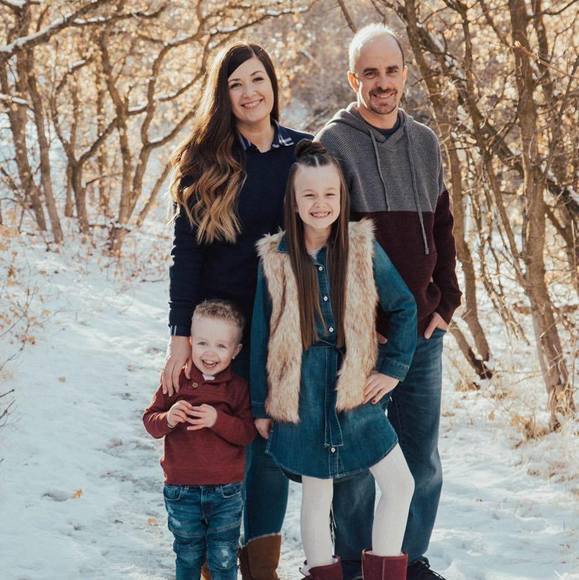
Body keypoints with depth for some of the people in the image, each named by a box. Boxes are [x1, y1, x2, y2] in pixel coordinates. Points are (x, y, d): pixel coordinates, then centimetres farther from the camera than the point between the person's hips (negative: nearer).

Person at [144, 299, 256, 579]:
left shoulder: (237, 387, -4)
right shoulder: (177, 380, -3)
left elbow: (248, 433, -10)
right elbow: (150, 420, -1)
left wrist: (218, 420, -26)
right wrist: (168, 419, -23)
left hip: (225, 492, -1)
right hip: (181, 490, 1)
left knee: (224, 558, 8)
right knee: (188, 554, 17)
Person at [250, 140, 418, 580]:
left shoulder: (363, 249, -5)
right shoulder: (275, 259, -4)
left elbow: (405, 307, 5)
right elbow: (262, 336, 3)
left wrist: (393, 368, -1)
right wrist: (261, 406, 5)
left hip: (355, 390, 1)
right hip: (301, 396, -1)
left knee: (400, 483, -1)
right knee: (316, 496, 10)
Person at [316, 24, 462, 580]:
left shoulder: (425, 143, 10)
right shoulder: (333, 143, -6)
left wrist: (444, 304, 7)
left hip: (422, 332, 5)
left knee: (422, 460, 11)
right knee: (356, 460, 2)